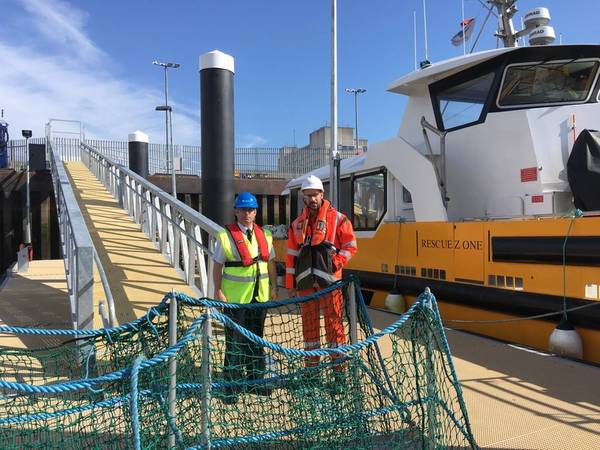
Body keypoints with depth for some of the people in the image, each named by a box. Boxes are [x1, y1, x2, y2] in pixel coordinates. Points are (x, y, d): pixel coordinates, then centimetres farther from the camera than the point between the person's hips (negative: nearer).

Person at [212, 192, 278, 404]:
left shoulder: (265, 235, 8)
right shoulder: (226, 236, -6)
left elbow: (270, 263, 13)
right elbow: (217, 266, -5)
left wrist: (274, 287, 10)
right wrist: (218, 291, -11)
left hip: (260, 296, 5)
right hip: (235, 297, -4)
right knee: (234, 342, 2)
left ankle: (255, 380, 28)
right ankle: (230, 386, 14)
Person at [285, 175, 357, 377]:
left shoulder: (337, 218, 0)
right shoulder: (297, 223, 13)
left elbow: (350, 246, 0)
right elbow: (291, 255, 13)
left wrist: (335, 263, -13)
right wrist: (291, 284, 10)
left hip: (329, 280, -4)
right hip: (305, 282, 4)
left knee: (333, 322, -2)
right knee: (309, 323, 11)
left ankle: (338, 365, 8)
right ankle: (311, 365, 22)